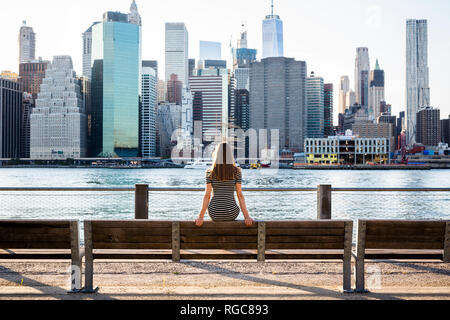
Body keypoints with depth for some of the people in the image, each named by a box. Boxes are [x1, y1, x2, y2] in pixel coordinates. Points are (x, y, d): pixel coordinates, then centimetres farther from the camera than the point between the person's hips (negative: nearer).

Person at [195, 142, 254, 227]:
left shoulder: (210, 172, -4)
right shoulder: (237, 171, -4)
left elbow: (207, 195, -9)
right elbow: (240, 195, -9)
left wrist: (201, 217, -9)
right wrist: (247, 217, -8)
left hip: (214, 213, 0)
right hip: (231, 213, 0)